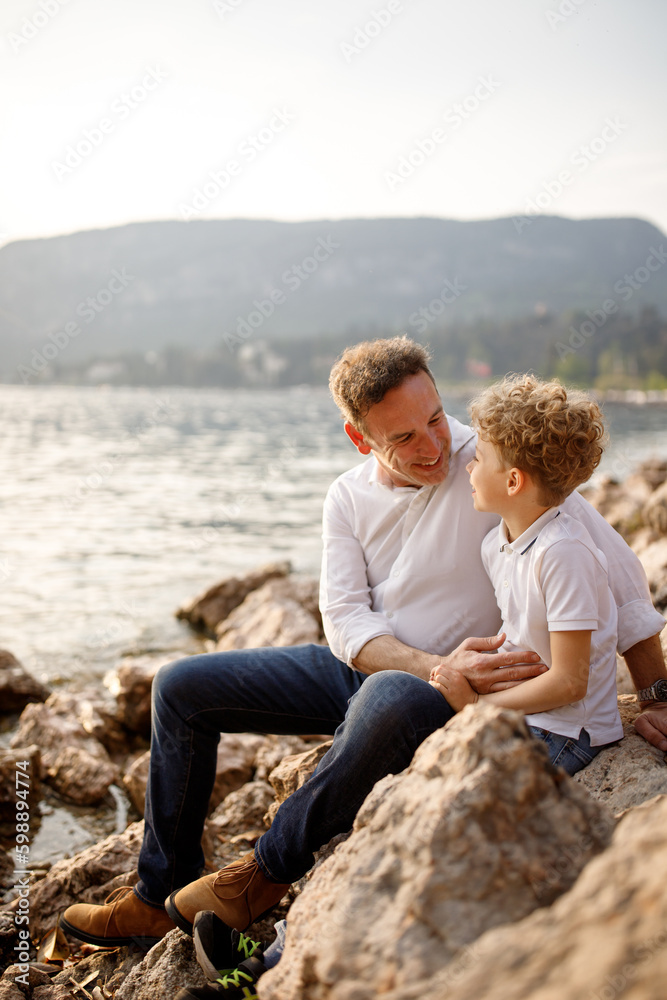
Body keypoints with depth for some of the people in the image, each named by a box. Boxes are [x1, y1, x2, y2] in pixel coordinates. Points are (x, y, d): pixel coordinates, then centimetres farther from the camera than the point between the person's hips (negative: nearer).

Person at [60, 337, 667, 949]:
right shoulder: (350, 496, -2)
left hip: (447, 693, -5)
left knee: (389, 698, -42)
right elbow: (345, 620, -9)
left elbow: (615, 565, -17)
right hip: (358, 667, 6)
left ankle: (270, 873, -18)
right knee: (182, 689, 2)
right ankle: (163, 897, 13)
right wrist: (439, 667, -27)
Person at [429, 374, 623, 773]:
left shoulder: (563, 552, -23)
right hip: (520, 713, 8)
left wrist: (475, 704, -15)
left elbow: (569, 682, -21)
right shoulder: (494, 545, 3)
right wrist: (464, 673, 0)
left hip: (566, 735, -8)